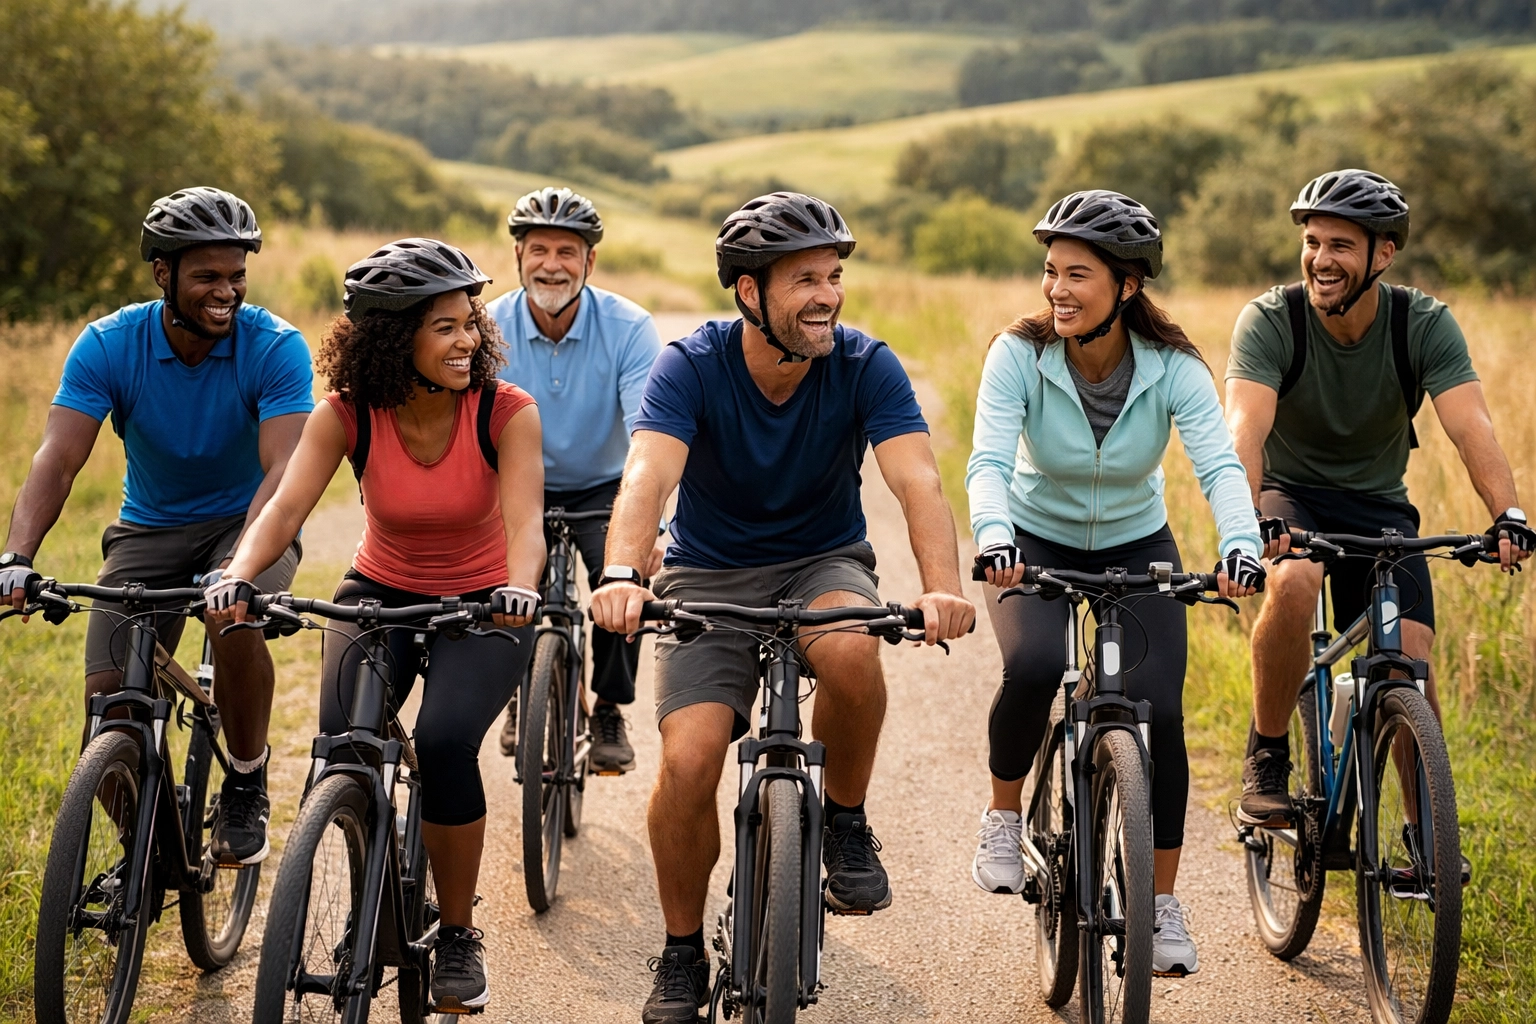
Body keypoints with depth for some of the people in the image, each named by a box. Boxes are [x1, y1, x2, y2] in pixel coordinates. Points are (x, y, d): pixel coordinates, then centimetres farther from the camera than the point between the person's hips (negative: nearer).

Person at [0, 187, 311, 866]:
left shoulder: (275, 348, -18)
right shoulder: (108, 345, -13)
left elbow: (284, 470, -30)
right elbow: (58, 457, -22)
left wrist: (239, 567, -47)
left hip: (247, 525, -2)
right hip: (149, 529, 2)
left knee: (236, 621, -35)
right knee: (108, 695, -15)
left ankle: (246, 787, -9)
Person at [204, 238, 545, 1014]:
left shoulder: (507, 411, -18)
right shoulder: (347, 415, -14)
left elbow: (524, 520, -29)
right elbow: (286, 505, -24)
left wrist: (519, 587, -51)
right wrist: (238, 575, -44)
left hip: (481, 605, -2)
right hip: (381, 593, 2)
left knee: (444, 741, -27)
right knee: (342, 743, -25)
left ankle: (457, 936, -4)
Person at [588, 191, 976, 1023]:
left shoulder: (865, 367, -15)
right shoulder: (692, 367, -17)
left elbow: (917, 480, -27)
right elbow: (647, 477, -33)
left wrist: (942, 587, -47)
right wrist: (622, 576, -53)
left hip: (823, 563, 0)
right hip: (709, 575, 0)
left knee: (851, 648, -36)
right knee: (688, 761, -18)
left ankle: (846, 823, -7)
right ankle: (681, 956, 6)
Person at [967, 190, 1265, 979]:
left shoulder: (1173, 368, -19)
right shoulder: (1019, 355, -20)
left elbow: (1219, 465, -30)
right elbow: (988, 461, -31)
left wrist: (1240, 546, -50)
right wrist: (993, 537, -51)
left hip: (1137, 549, 1)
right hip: (1036, 545, -1)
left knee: (1158, 711, -15)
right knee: (1033, 666, -31)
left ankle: (1162, 905, 2)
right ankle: (1003, 816, -3)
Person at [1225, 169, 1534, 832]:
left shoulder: (1426, 325, -13)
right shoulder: (1269, 321, -18)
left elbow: (1471, 427, -26)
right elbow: (1245, 429, -32)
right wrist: (1250, 517, -51)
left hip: (1377, 505, 2)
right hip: (1289, 496, -2)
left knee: (1410, 658, -15)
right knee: (1293, 583, -34)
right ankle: (1266, 760, -15)